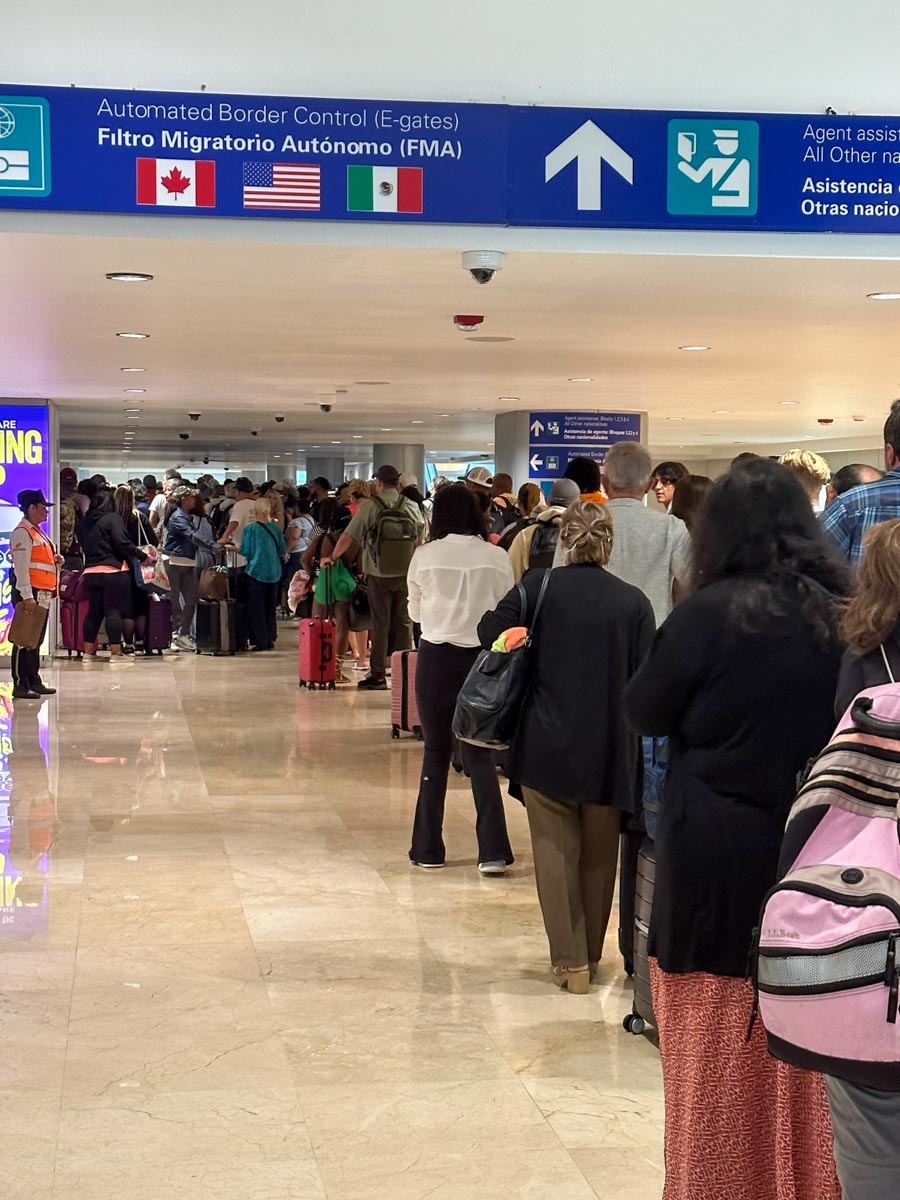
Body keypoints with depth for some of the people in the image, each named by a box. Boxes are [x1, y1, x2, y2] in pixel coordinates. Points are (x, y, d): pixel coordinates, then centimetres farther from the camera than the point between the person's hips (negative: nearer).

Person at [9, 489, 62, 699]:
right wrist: (27, 596, -23)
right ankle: (20, 685, -5)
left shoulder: (38, 532, 20)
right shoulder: (22, 532, -10)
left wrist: (56, 561, 7)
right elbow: (21, 566, -17)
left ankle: (34, 681, 21)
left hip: (44, 595, 10)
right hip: (30, 593, -10)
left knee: (36, 640, 14)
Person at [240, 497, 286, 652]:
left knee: (256, 609, 3)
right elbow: (282, 551, 3)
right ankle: (270, 640, 16)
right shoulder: (276, 527, -1)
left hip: (256, 572, -4)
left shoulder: (250, 528, -10)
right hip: (274, 573, 4)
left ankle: (260, 642, 1)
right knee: (270, 608, 14)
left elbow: (245, 552, -7)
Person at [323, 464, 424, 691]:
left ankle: (378, 675, 4)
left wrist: (332, 557, 9)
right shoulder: (412, 507, 3)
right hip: (406, 574, 2)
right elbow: (422, 540, 8)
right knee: (404, 623, 9)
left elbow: (348, 537, -6)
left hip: (379, 574, -2)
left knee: (380, 624, 3)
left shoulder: (370, 507, -6)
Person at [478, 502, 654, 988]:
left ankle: (570, 960, 6)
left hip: (546, 743, -1)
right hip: (610, 749, 1)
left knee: (556, 851, 8)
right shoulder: (633, 601, -5)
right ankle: (592, 954, 29)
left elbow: (490, 632, -6)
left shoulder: (537, 587, -7)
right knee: (599, 854, 17)